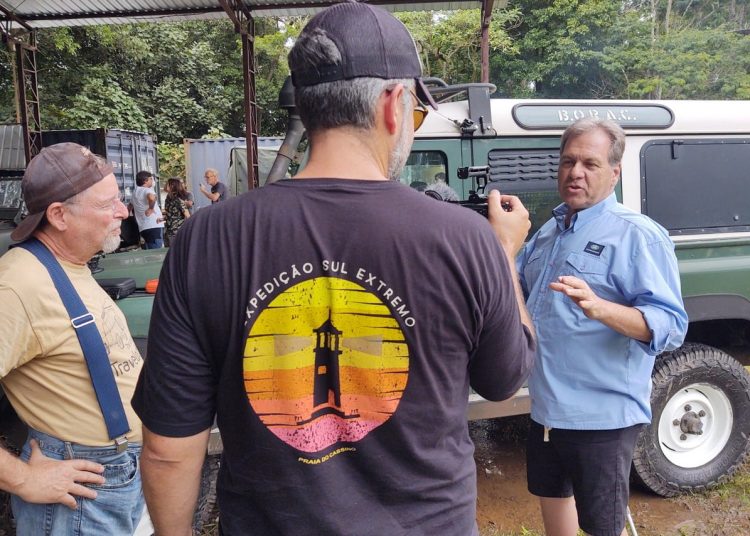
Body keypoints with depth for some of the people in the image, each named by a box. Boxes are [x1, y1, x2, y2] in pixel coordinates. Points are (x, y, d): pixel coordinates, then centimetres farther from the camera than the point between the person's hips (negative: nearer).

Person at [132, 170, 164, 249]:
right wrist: (151, 208, -15)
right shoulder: (147, 190, -8)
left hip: (143, 228, 9)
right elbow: (151, 197, -31)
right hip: (155, 227, -9)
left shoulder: (135, 192, 20)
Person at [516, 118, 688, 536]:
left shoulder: (639, 235, -14)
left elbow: (672, 325, -22)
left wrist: (599, 308, -38)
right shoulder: (548, 231, 9)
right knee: (551, 495, 25)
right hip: (547, 404, 8)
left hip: (602, 413, -7)